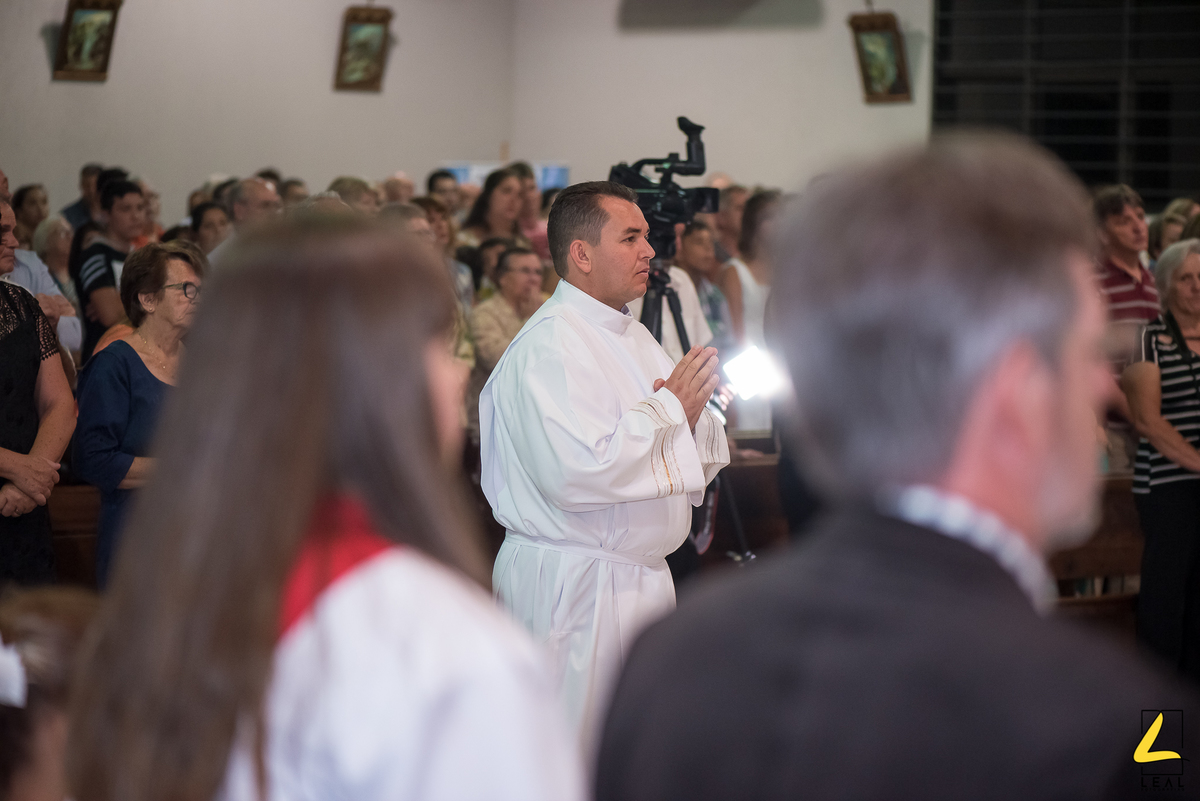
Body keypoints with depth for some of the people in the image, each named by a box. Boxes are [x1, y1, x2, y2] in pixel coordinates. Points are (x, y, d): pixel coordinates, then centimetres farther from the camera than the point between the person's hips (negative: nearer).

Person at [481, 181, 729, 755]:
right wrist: (670, 407, -16)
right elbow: (579, 471, -29)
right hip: (575, 584, -9)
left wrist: (692, 418, -4)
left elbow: (703, 461, 21)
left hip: (641, 575, 10)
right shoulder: (550, 345, -16)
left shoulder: (632, 337, 16)